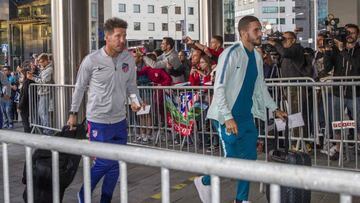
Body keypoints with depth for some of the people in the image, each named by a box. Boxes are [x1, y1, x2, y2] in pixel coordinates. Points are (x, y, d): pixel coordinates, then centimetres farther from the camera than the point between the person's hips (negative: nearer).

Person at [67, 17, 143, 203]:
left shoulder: (129, 59, -1)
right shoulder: (91, 60, -12)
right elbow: (80, 88, 1)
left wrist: (136, 100, -8)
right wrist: (73, 113, 6)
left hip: (120, 121, 5)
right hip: (99, 121, -5)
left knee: (116, 164, 10)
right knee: (104, 162, -6)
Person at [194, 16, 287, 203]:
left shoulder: (257, 57, 9)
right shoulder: (231, 53, -15)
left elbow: (260, 87, 21)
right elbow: (219, 88, -19)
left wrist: (275, 109, 17)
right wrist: (228, 117, -24)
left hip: (247, 116, 8)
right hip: (228, 117, -7)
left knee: (249, 158, 8)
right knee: (231, 157, -6)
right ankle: (204, 181, 20)